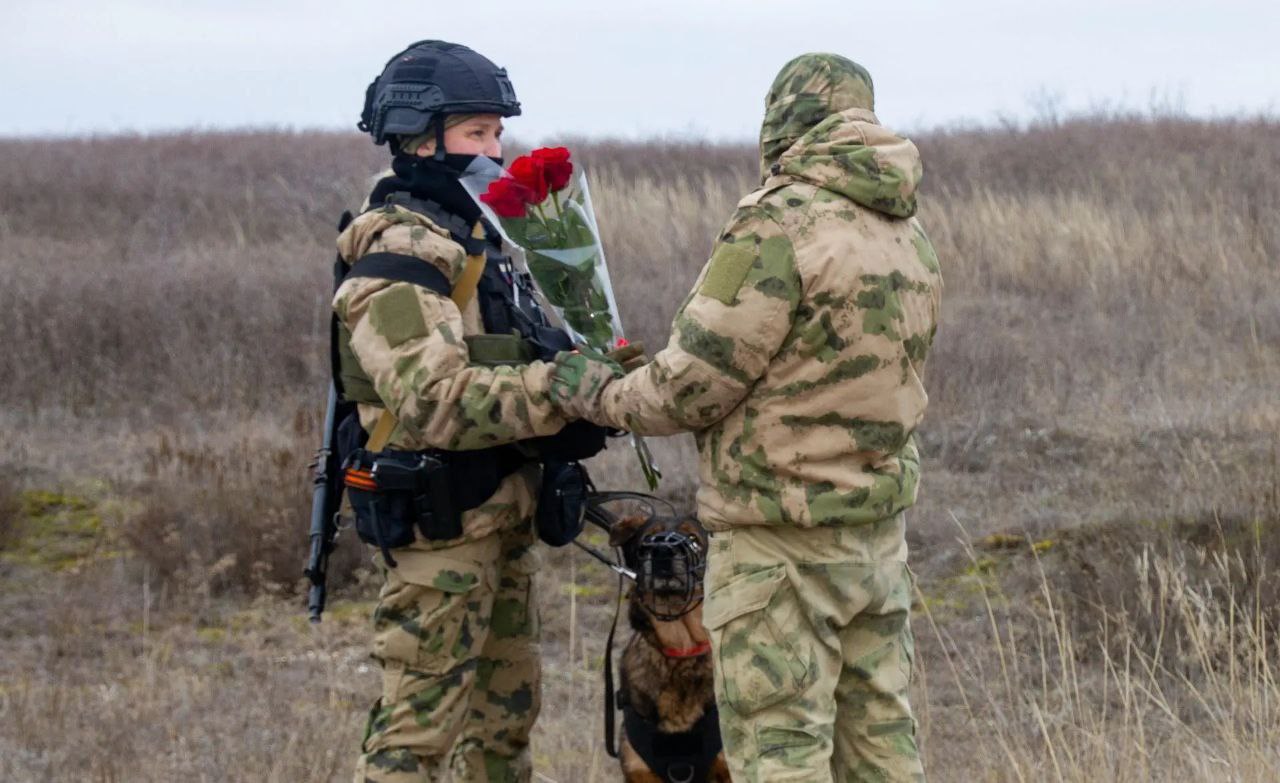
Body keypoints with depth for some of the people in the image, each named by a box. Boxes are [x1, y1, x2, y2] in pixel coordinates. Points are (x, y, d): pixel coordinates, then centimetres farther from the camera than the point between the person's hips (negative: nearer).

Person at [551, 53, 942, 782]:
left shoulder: (778, 226, -16)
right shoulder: (909, 233, 9)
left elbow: (693, 386, -14)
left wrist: (602, 395, 3)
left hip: (781, 537, -8)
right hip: (882, 525, 8)